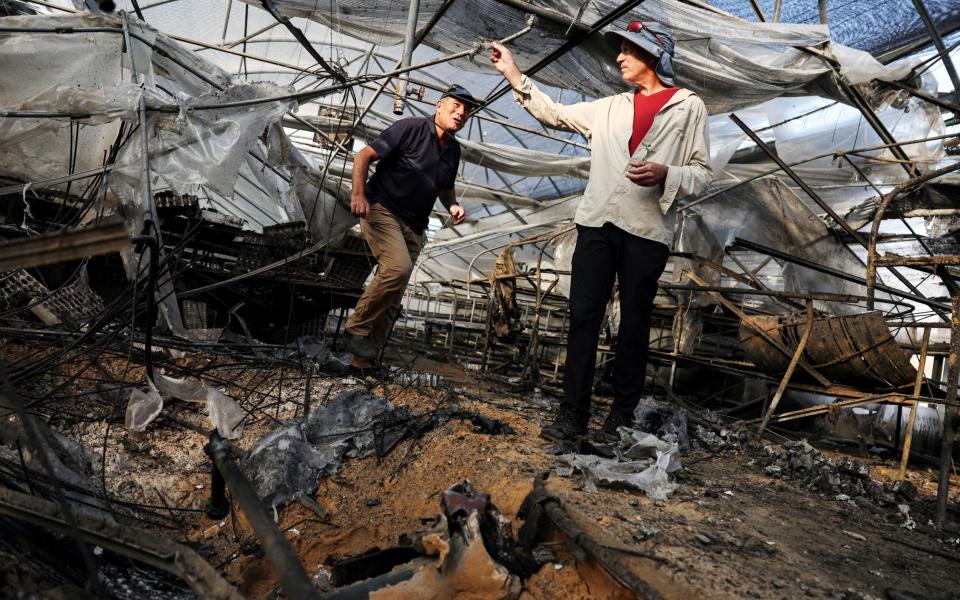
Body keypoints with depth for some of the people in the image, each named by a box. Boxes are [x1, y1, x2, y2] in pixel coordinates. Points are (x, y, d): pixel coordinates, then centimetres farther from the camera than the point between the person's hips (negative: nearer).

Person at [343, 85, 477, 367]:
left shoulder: (453, 150, 11)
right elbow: (364, 155, -11)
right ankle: (356, 329, -14)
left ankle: (365, 357, 13)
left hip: (413, 226, 7)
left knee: (392, 297, 4)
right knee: (398, 266, -31)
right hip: (381, 209, -7)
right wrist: (358, 193, -25)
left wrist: (453, 205, 4)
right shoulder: (411, 128, -9)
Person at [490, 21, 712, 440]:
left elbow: (702, 175, 4)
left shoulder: (689, 106, 7)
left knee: (634, 324, 5)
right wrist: (513, 74, 15)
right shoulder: (610, 108, 17)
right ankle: (572, 414, 5)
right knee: (583, 317, -1)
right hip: (597, 223, 3)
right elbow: (555, 114, 20)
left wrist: (664, 173, -15)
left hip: (647, 231, -3)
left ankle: (622, 415, 16)